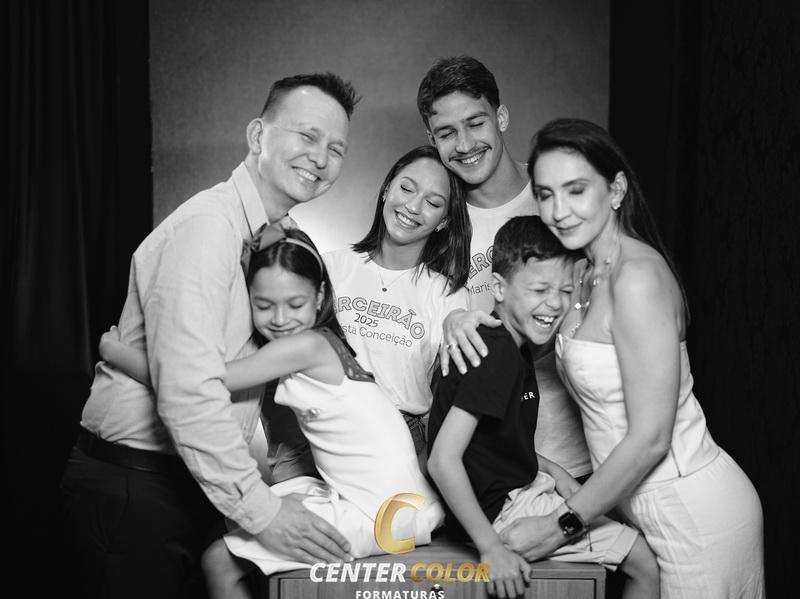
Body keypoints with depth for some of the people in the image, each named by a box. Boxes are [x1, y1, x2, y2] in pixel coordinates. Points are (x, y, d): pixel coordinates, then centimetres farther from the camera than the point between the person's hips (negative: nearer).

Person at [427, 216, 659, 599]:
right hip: (500, 509, -10)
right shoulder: (498, 353, -24)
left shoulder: (513, 348, 7)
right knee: (647, 564, -4)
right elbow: (442, 459, -30)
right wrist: (491, 548, -28)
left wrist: (552, 471, 6)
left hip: (521, 486, 10)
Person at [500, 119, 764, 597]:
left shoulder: (638, 275, -22)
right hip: (646, 506, 8)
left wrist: (561, 526, -16)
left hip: (696, 515, -8)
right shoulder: (590, 274, 3)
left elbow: (651, 438, -23)